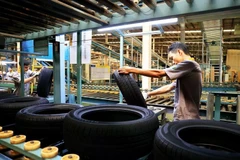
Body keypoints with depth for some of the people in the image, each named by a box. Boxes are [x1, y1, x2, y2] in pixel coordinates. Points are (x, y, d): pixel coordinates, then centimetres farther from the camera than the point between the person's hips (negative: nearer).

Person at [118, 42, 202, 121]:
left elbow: (159, 73, -19)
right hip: (184, 118, 9)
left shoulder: (189, 64, -14)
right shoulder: (186, 70, 16)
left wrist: (131, 69, -14)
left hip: (187, 120, -9)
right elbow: (169, 87, 17)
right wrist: (148, 94, 15)